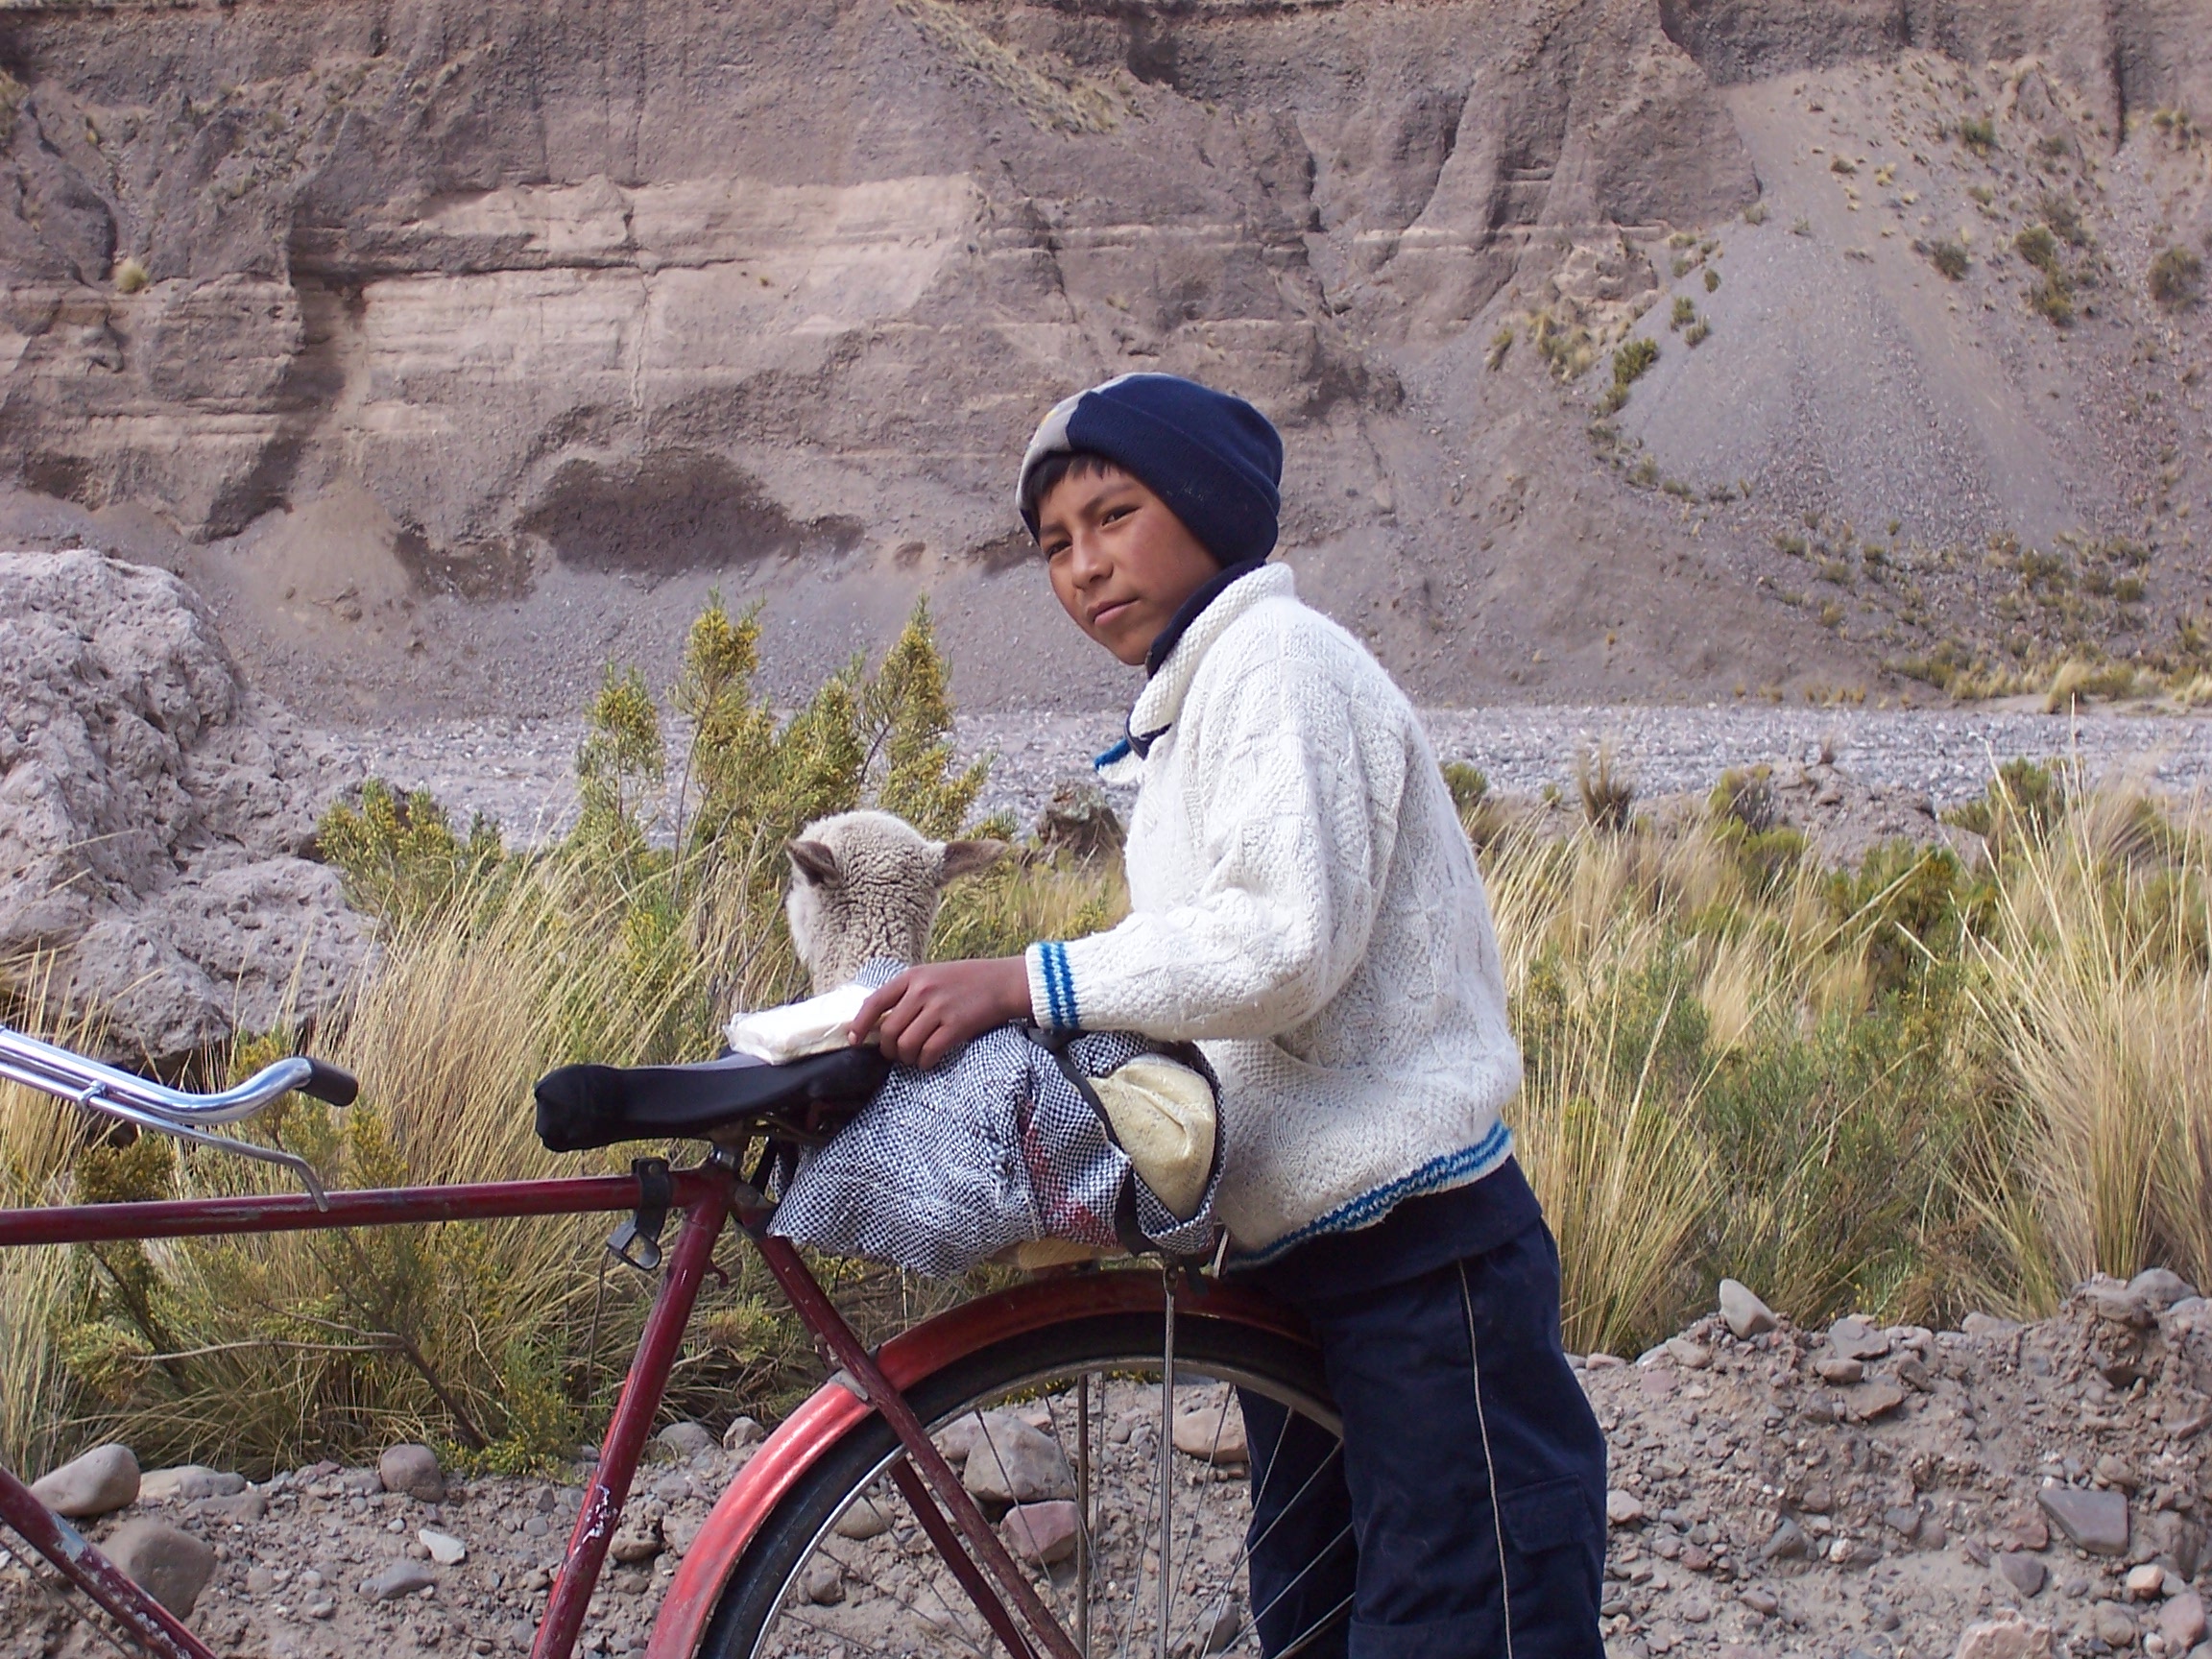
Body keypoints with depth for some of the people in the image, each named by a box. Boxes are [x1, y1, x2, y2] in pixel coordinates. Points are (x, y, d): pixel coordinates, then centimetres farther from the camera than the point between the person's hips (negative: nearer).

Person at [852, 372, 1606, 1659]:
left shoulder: (1280, 659, -11)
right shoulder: (1186, 710, 20)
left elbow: (1287, 939, -24)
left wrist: (1026, 982, -25)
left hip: (1421, 1260, -10)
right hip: (1300, 1262, 10)